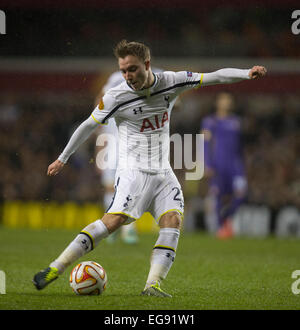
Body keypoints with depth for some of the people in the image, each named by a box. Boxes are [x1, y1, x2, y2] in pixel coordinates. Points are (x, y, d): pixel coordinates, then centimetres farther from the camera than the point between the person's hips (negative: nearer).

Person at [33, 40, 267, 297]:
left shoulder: (171, 82, -1)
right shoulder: (116, 97, -10)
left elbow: (215, 77, 1)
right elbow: (88, 126, 3)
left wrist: (247, 73, -12)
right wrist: (63, 159, 10)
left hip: (163, 173, 4)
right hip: (133, 170, -4)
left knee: (173, 220, -18)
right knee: (115, 219, -23)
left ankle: (153, 284, -21)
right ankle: (56, 268, -21)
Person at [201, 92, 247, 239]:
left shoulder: (236, 121, 15)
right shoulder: (210, 121, 1)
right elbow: (206, 144, -4)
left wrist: (241, 165, 22)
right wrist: (207, 165, -13)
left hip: (234, 162, 3)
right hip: (217, 164, -3)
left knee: (241, 191, -15)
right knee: (218, 195, -4)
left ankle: (228, 216, 11)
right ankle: (220, 226, 12)